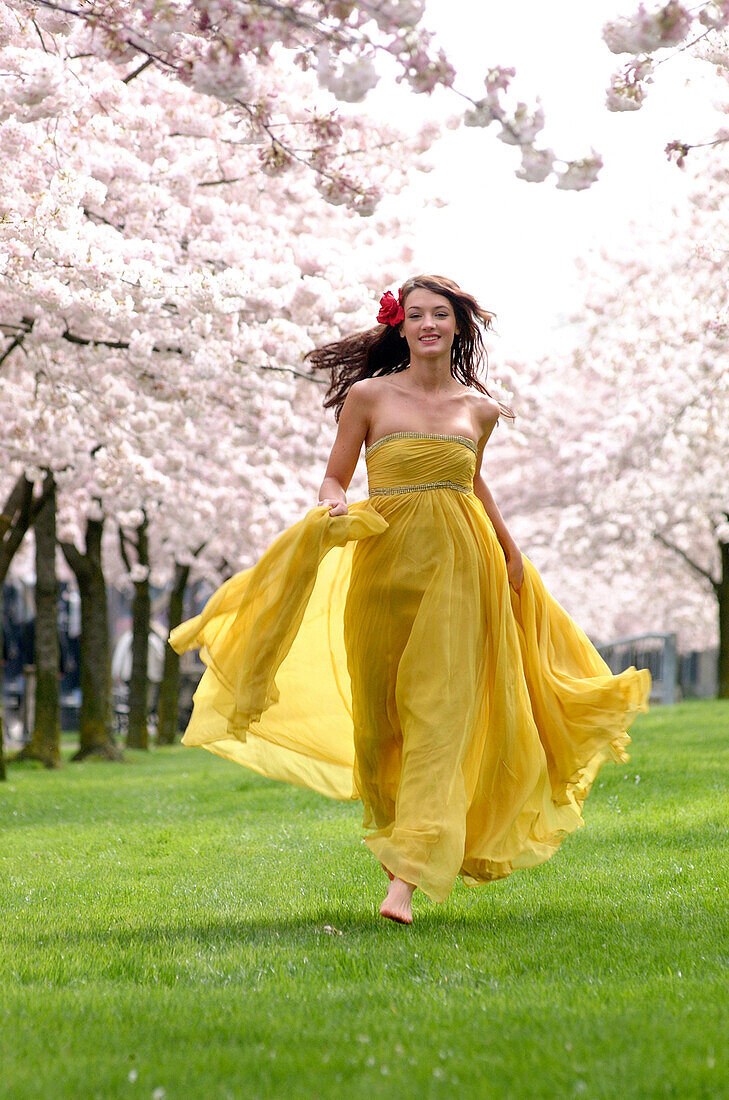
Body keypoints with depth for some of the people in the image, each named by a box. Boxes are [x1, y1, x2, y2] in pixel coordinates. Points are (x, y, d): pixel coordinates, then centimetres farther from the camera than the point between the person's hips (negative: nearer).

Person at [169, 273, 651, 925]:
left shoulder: (479, 408, 9)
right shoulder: (368, 396, 2)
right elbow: (334, 480, 5)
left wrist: (510, 550, 27)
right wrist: (336, 507, -16)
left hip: (457, 566, 1)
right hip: (384, 560, 0)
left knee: (438, 714, -11)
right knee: (379, 713, 4)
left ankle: (408, 876, -17)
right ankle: (394, 831, 30)